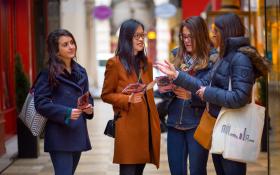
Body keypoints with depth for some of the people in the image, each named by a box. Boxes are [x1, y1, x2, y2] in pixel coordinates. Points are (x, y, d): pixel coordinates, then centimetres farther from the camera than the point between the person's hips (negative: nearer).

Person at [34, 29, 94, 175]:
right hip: (60, 135, -7)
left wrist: (89, 108, 0)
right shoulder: (48, 73, -8)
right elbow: (41, 103, -12)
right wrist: (66, 113, -21)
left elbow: (87, 97, 22)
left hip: (78, 133, 7)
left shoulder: (80, 72, 13)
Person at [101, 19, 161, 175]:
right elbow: (106, 95, -2)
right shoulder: (115, 63, -5)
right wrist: (128, 99, -18)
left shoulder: (147, 62, 14)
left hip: (147, 124, 6)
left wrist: (155, 122, 14)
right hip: (128, 126, -6)